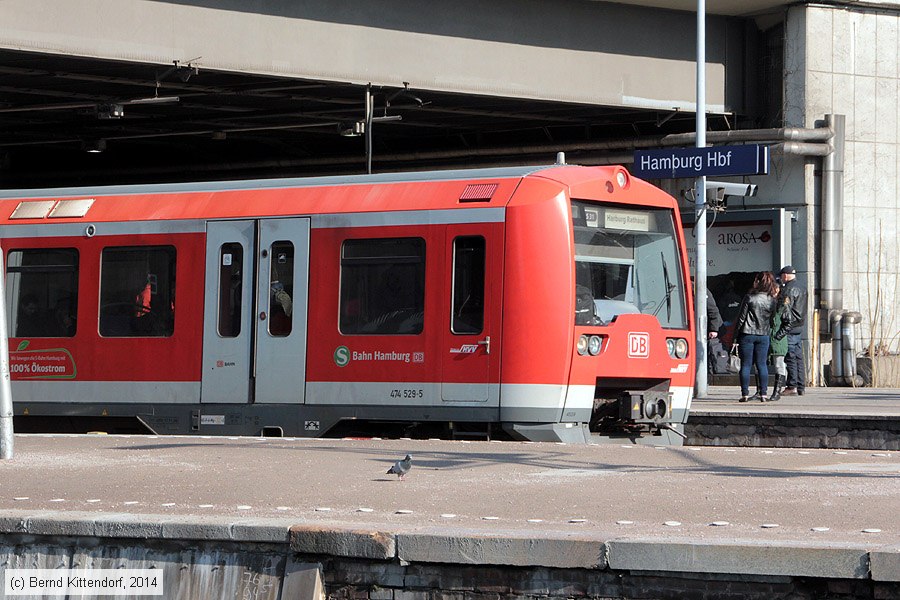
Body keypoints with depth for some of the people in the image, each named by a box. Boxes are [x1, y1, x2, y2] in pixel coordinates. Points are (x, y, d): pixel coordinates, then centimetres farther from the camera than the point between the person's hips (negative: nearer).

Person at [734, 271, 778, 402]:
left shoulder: (750, 297, -10)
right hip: (764, 335, 3)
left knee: (746, 365, 2)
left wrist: (736, 334, 1)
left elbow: (741, 317, -6)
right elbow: (773, 320, 5)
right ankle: (763, 394, 5)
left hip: (747, 334, -3)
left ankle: (745, 394, 0)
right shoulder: (772, 300, -1)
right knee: (762, 364, 8)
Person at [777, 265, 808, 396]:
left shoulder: (788, 289, -12)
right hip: (799, 327, 9)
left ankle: (792, 386, -11)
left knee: (790, 358, -8)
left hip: (790, 328, -9)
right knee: (799, 358, 9)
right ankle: (801, 387, 9)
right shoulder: (802, 288, 18)